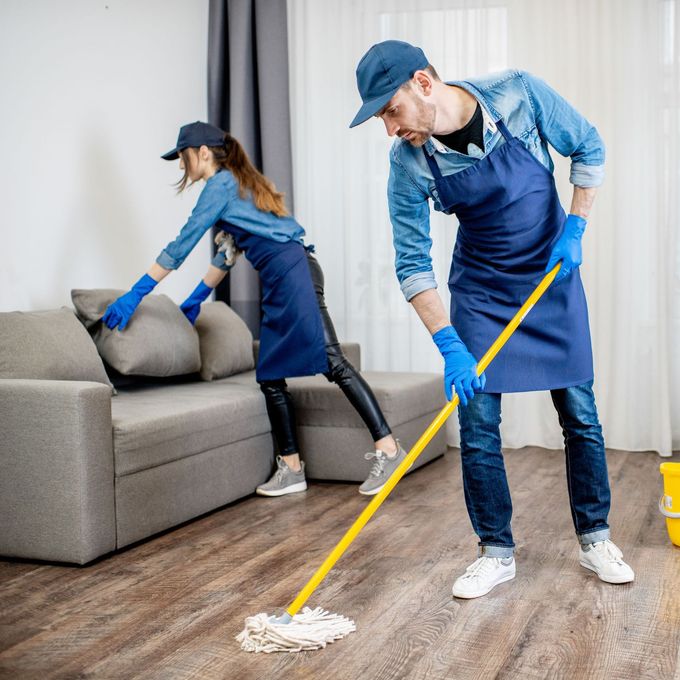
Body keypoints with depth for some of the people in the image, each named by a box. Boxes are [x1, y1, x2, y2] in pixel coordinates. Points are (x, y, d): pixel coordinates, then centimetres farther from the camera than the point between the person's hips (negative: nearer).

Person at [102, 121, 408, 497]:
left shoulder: (221, 184, -2)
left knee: (332, 362, -16)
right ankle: (291, 469, 9)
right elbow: (229, 250, 32)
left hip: (291, 272, -10)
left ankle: (387, 448, -18)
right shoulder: (239, 183, 27)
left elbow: (182, 244, -4)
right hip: (281, 282, 10)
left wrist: (136, 293, -1)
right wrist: (198, 296, 37)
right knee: (270, 376, 7)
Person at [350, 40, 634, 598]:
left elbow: (589, 149, -4)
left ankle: (595, 538, 21)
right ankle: (497, 552, 12)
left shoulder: (519, 93, -20)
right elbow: (413, 264, -17)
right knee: (478, 425, -4)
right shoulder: (408, 164, -18)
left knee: (580, 414, 4)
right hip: (480, 290, 0)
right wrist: (449, 346, -25)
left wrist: (575, 229, -12)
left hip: (553, 275, 0)